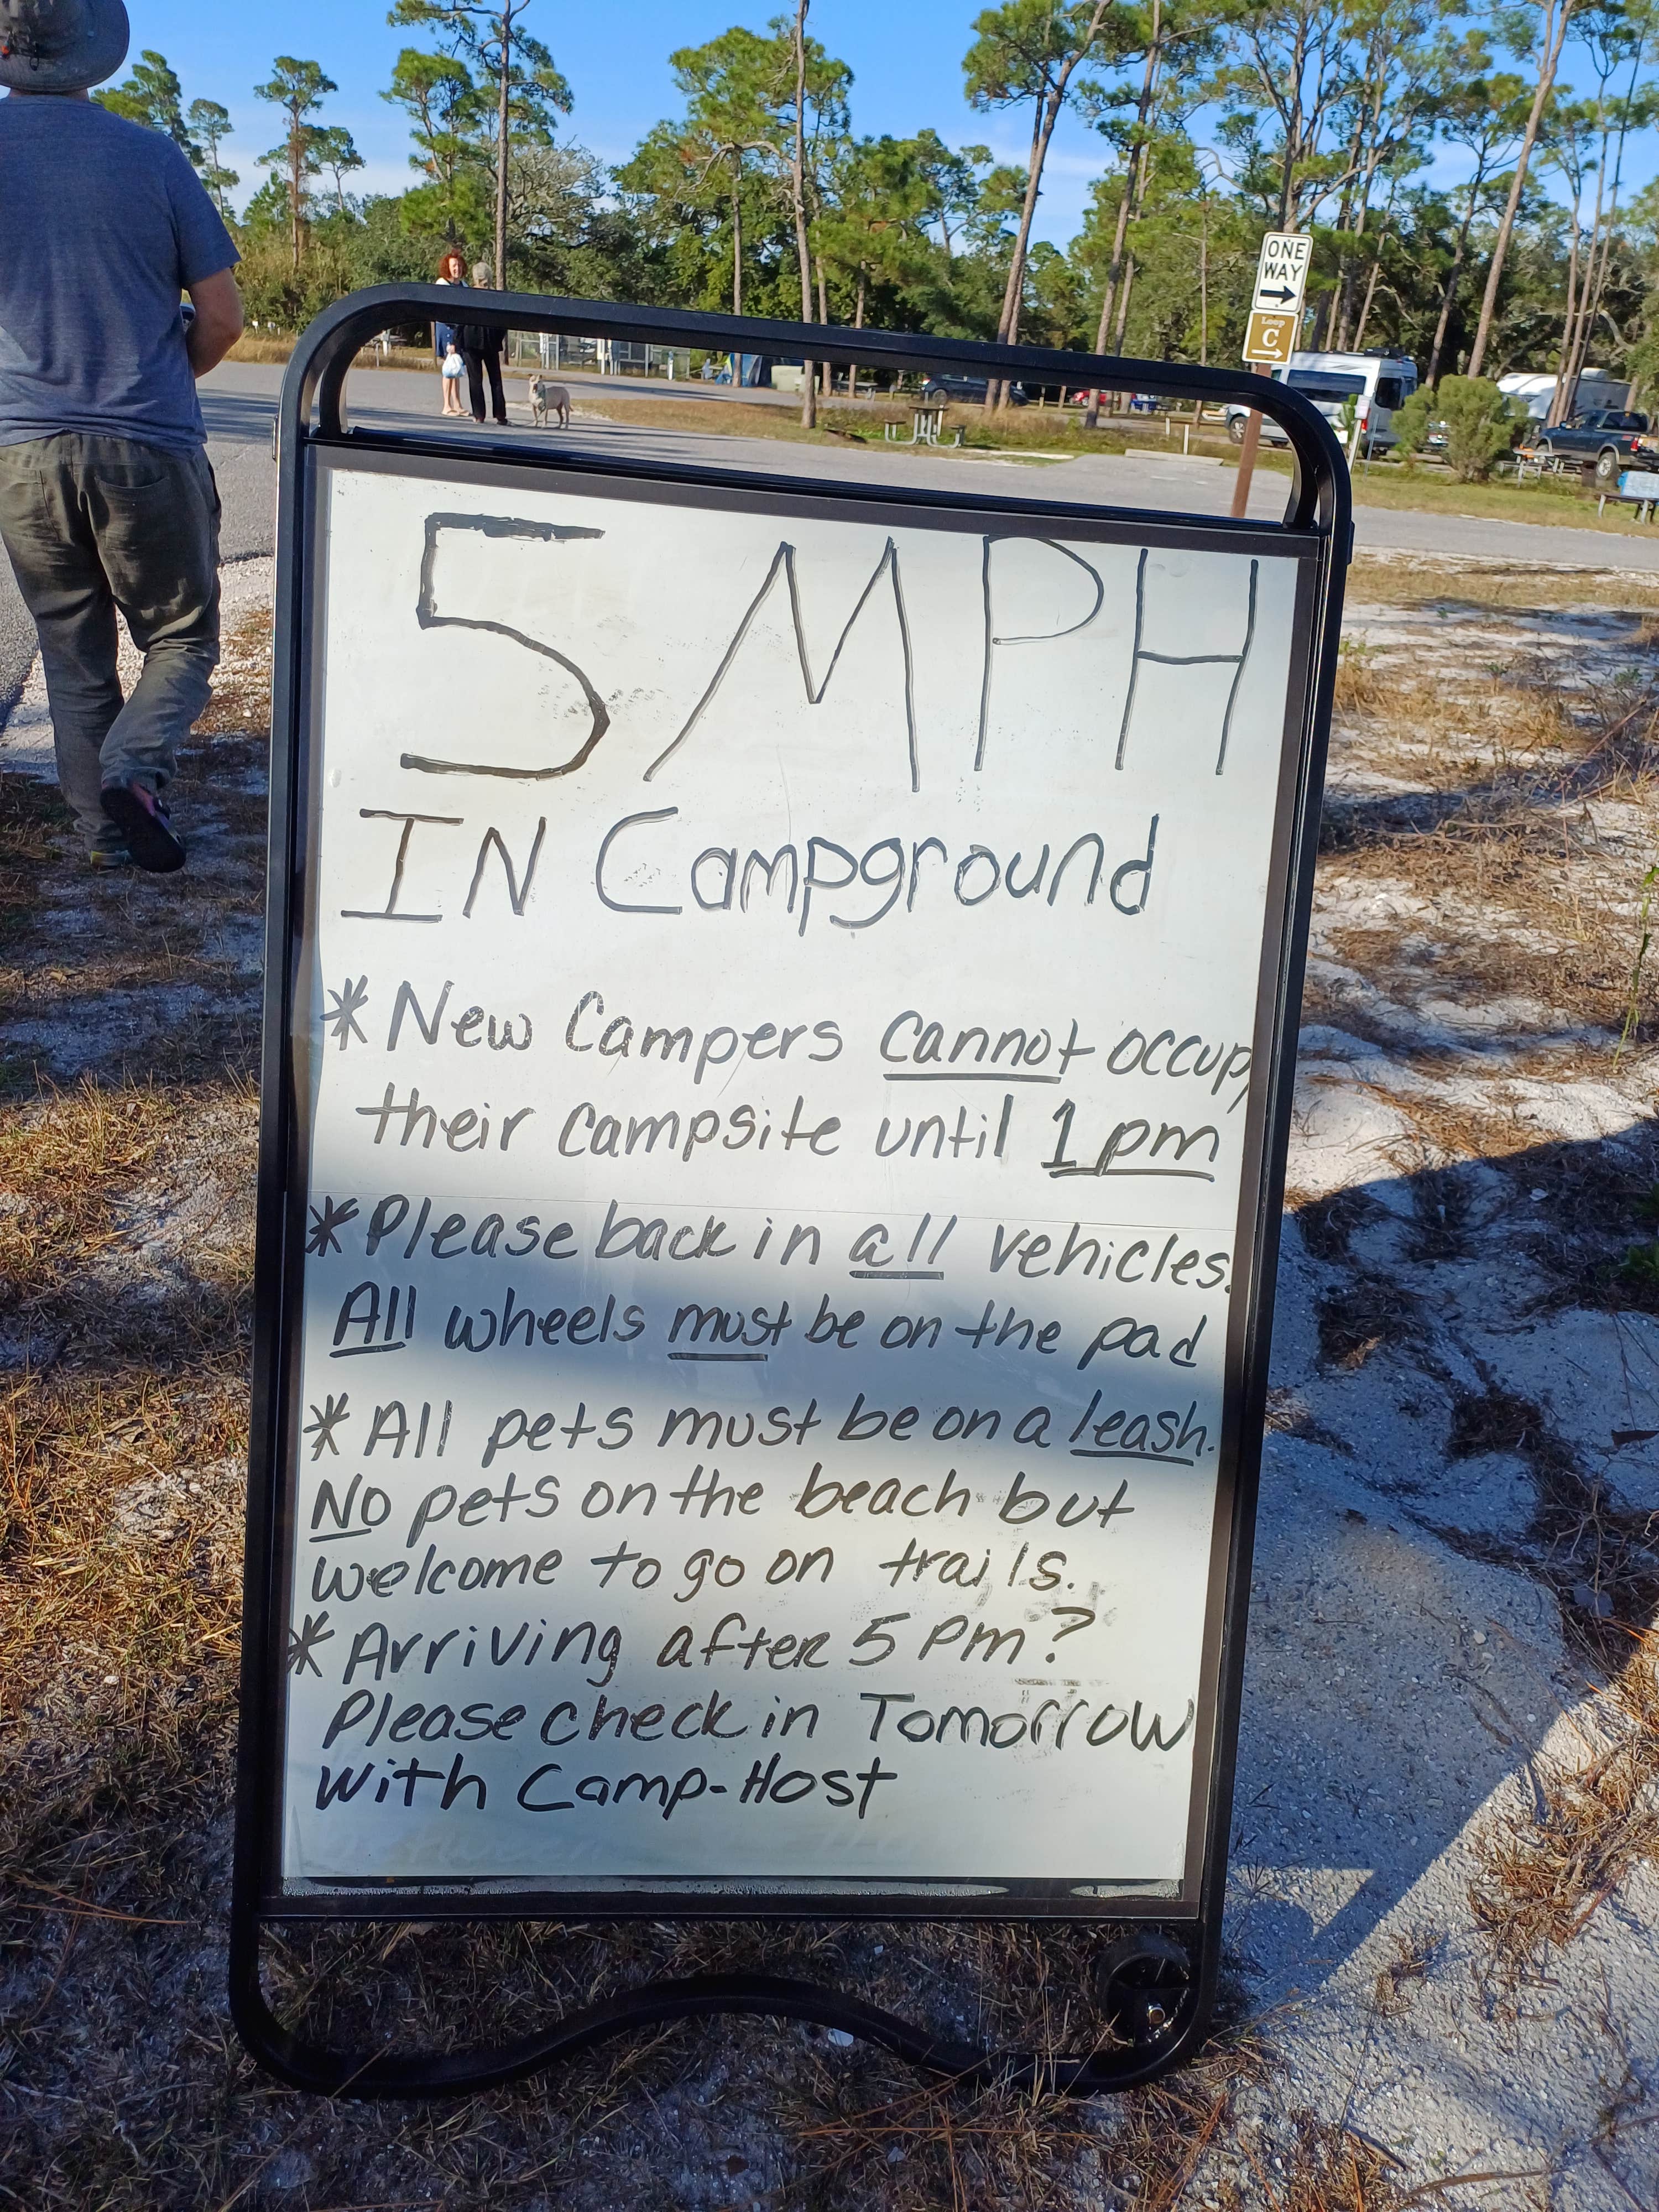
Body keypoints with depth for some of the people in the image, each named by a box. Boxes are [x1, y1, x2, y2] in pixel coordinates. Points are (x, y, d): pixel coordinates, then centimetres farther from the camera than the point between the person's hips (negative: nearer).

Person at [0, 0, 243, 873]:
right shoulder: (151, 155, -1)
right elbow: (223, 318, 1)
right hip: (150, 449, -1)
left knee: (74, 659, 14)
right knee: (183, 639, 11)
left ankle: (102, 824, 10)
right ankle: (134, 768, -14)